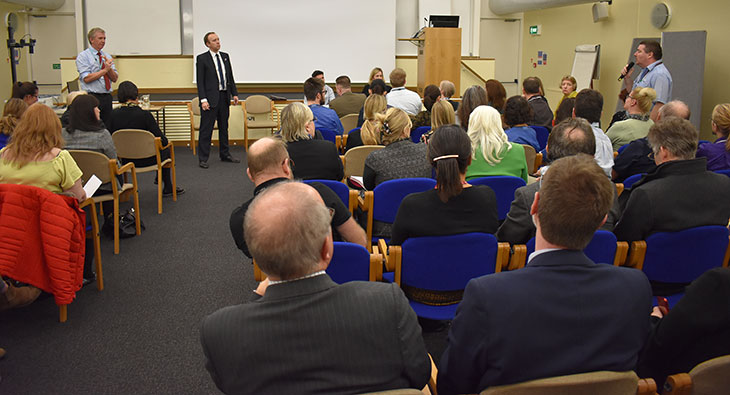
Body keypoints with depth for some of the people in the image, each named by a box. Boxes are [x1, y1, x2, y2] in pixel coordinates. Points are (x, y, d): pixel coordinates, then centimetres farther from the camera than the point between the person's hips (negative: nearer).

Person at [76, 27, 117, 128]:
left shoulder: (107, 56, 15)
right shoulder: (83, 56, -2)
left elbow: (114, 78, 8)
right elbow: (86, 78, -14)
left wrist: (109, 67, -10)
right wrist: (105, 70, -14)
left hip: (107, 97, 6)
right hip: (92, 97, -6)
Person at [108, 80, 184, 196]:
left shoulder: (113, 114, -11)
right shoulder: (144, 114, -22)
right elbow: (162, 140, -17)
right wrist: (167, 141, 7)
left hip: (125, 160, 5)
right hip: (146, 160, -5)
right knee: (165, 149, 30)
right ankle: (168, 188, 39)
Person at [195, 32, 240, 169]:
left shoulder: (225, 56, 11)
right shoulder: (202, 58, -5)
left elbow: (230, 77, 15)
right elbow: (200, 81, -8)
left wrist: (234, 94, 7)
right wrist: (203, 100, -16)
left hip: (224, 97, 6)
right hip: (211, 98, -6)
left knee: (224, 127, 14)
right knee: (206, 129, -3)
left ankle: (225, 155, 25)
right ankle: (203, 158, 3)